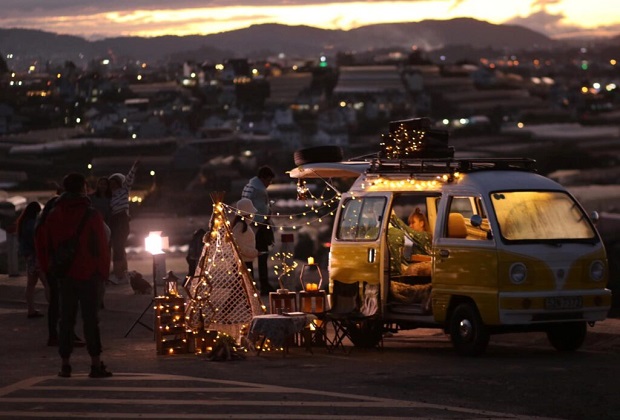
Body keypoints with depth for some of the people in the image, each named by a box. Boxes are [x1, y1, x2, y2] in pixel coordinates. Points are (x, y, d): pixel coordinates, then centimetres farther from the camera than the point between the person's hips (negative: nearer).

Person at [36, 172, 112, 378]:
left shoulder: (53, 215, 5)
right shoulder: (91, 215, -10)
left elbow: (42, 244, 9)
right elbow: (102, 247, -10)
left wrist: (49, 269, 16)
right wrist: (103, 272, -1)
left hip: (65, 275, 4)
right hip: (88, 275, -4)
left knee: (66, 319, 9)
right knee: (90, 319, -2)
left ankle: (65, 364, 7)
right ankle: (96, 364, -5)